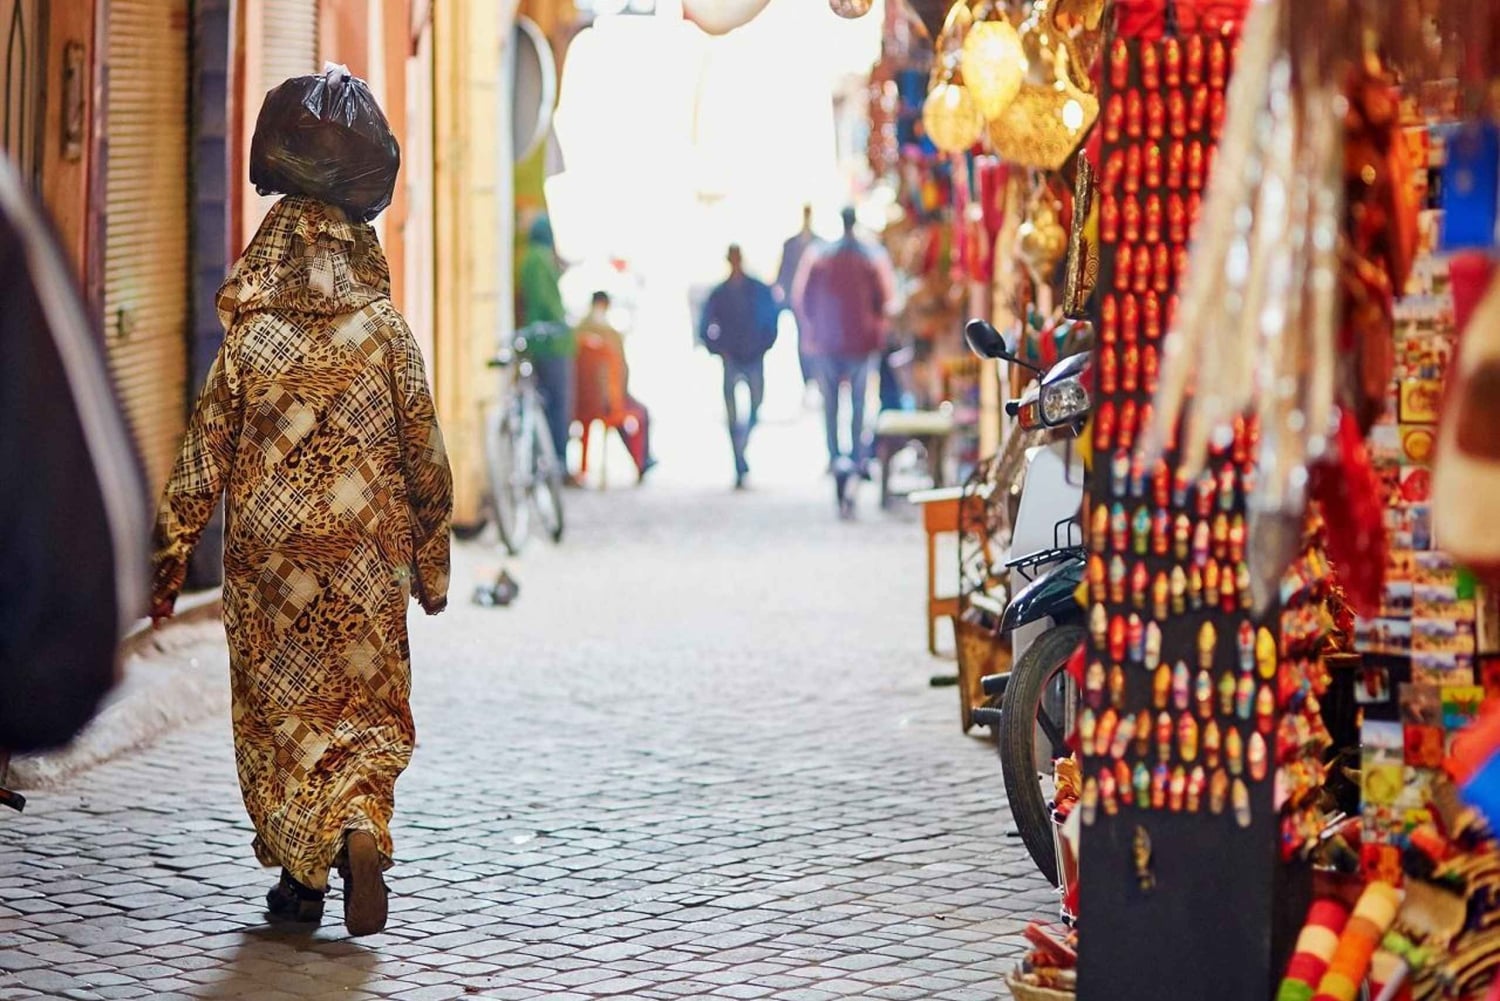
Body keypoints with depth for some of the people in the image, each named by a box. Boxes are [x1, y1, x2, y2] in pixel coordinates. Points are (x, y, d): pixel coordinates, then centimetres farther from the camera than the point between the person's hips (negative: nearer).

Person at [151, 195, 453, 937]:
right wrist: (432, 567, 10)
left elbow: (201, 463, -2)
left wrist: (167, 565, 6)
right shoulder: (388, 335, -3)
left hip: (268, 557, 0)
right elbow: (425, 460, -1)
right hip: (367, 559, 0)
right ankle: (361, 831, -18)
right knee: (367, 708, 8)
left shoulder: (247, 341, -4)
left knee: (278, 710, 12)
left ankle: (300, 878, 16)